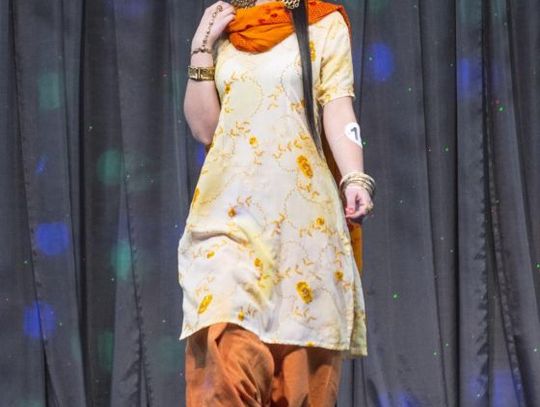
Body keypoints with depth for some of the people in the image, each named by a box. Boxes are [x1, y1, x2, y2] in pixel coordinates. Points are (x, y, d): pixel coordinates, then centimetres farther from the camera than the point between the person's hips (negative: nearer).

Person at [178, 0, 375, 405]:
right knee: (227, 346, -15)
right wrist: (201, 49, 5)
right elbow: (203, 127, 11)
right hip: (231, 208, 2)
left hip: (302, 208, -1)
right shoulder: (222, 33, 16)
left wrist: (355, 179, -17)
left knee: (301, 357, -1)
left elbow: (338, 109, -3)